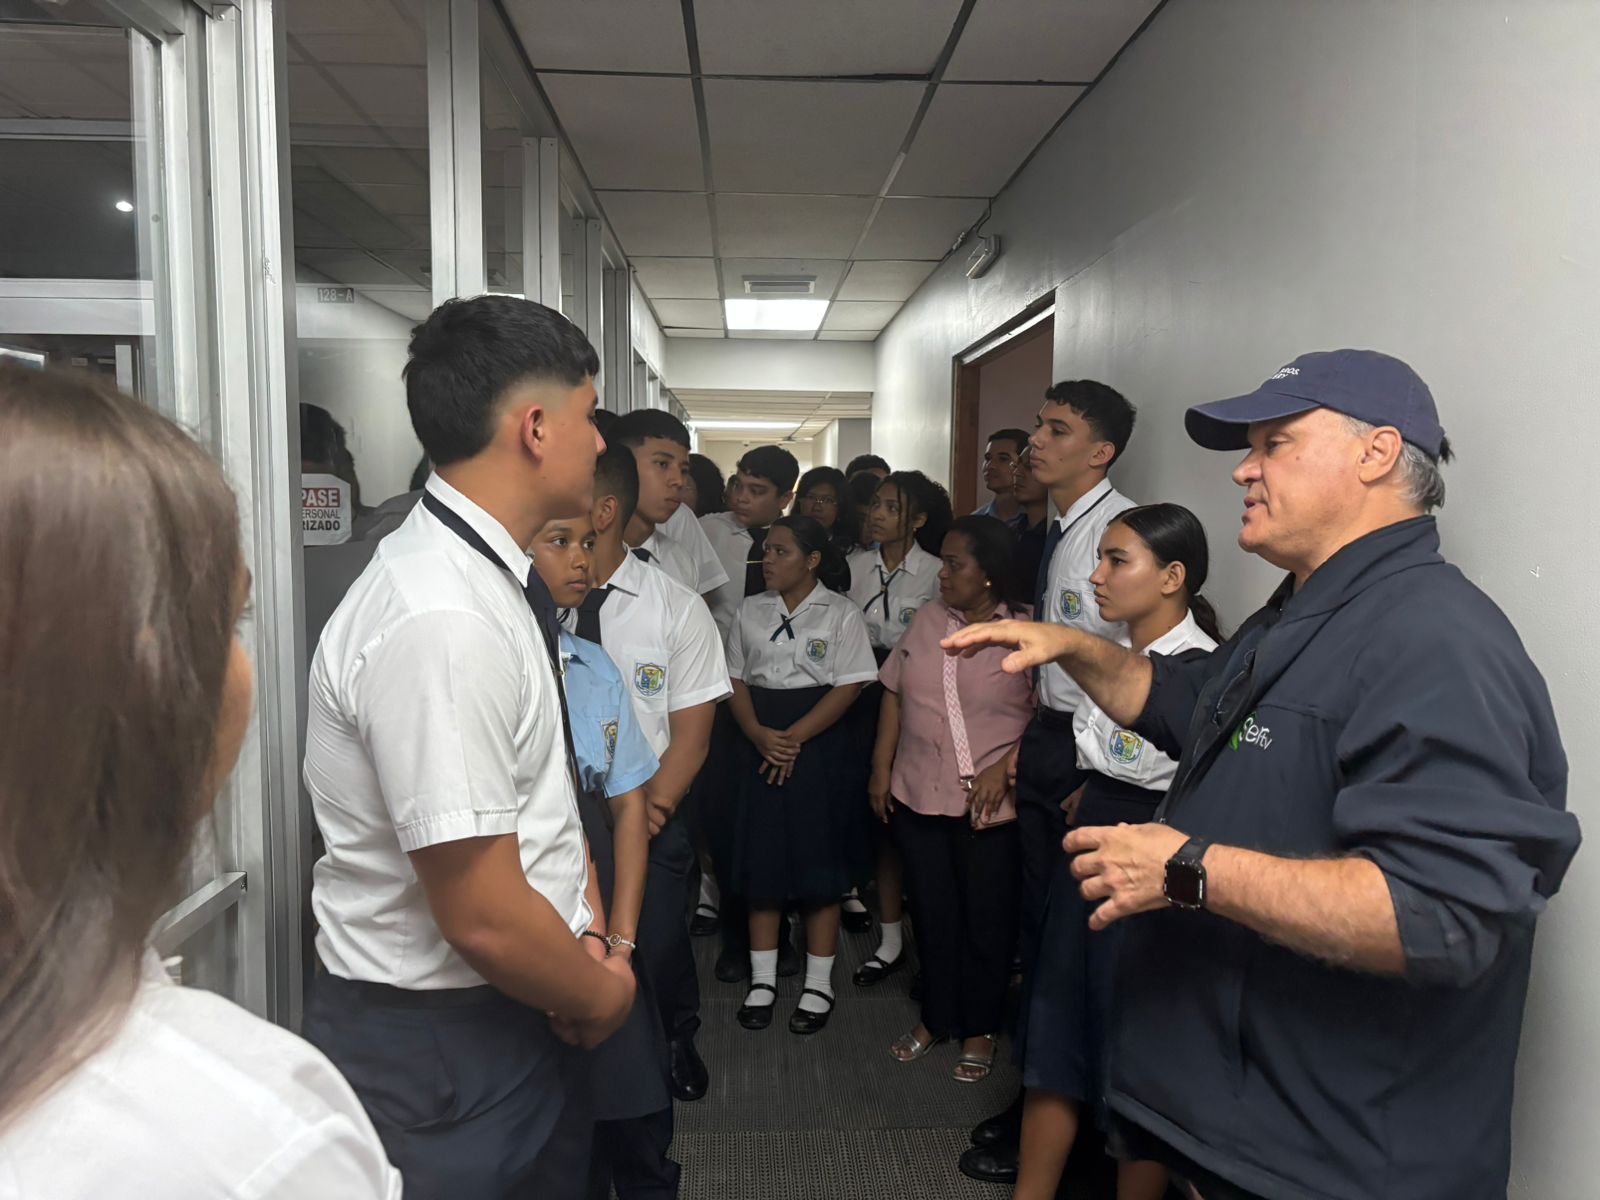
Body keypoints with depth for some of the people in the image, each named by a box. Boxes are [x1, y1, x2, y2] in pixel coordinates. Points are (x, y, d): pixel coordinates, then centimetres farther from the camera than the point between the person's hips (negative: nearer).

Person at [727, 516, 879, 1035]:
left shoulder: (841, 613, -3)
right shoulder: (751, 611, 8)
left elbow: (848, 687, -10)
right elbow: (736, 680, 6)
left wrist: (794, 737, -17)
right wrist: (760, 735, -11)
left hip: (819, 746, -3)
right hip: (761, 747, 4)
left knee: (819, 861, 3)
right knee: (761, 858, 7)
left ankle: (819, 985, 16)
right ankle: (762, 980, 20)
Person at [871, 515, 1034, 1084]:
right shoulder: (927, 620, 6)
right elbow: (895, 694, 9)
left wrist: (1005, 769, -17)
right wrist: (881, 768, 6)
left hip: (990, 803, -4)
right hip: (918, 795, 5)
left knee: (985, 919, 9)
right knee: (932, 913, 15)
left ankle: (979, 1030, 28)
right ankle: (935, 1018, 34)